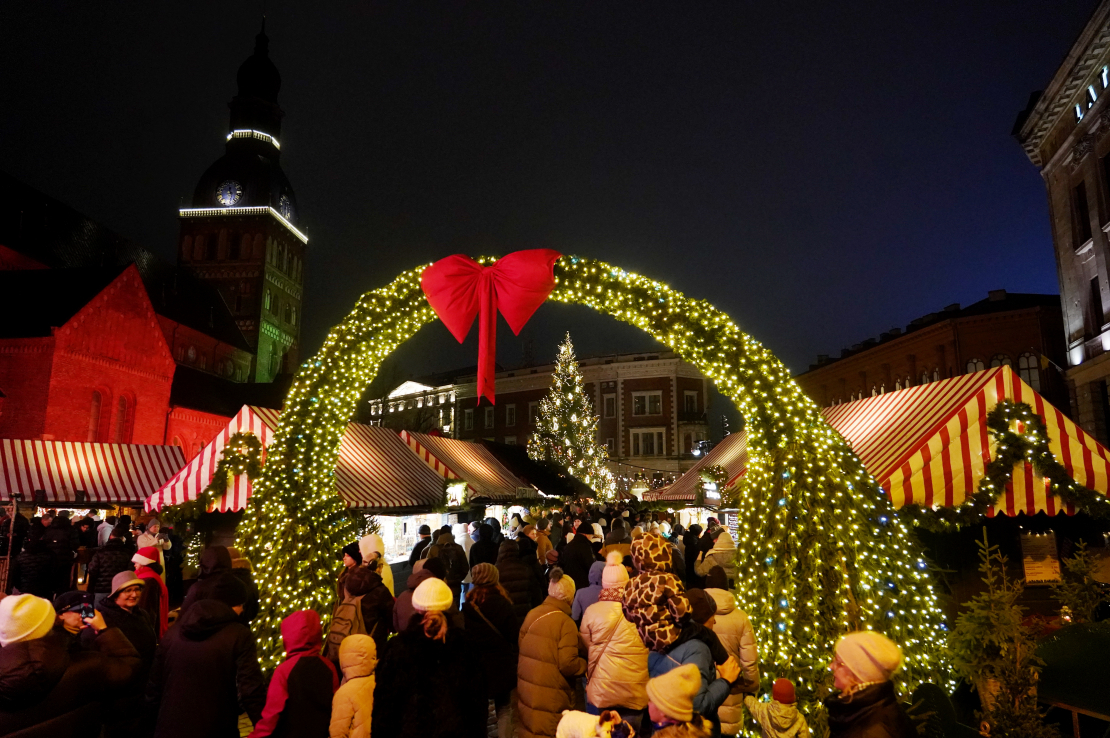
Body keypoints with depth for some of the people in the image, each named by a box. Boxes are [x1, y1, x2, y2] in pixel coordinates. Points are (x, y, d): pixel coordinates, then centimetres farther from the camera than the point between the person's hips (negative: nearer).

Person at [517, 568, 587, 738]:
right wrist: (586, 665, -1)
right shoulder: (565, 622, -17)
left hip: (525, 687, 6)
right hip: (550, 695, -6)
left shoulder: (532, 614, 0)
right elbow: (567, 664, -19)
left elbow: (521, 649, 9)